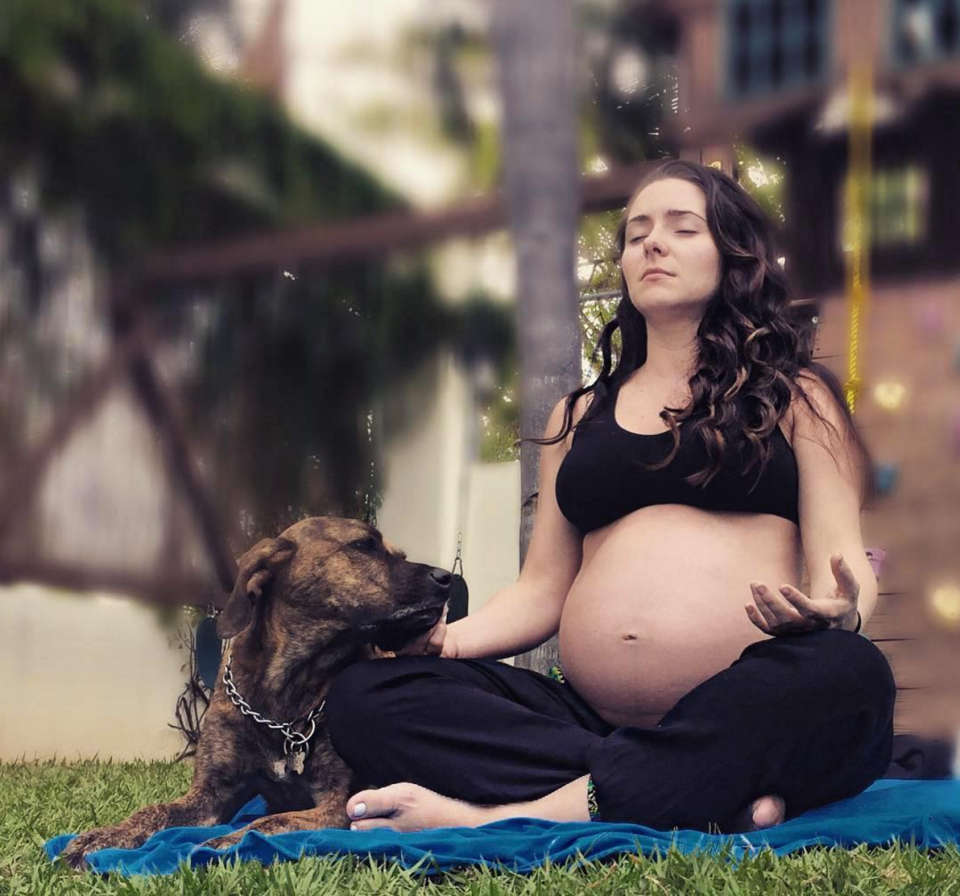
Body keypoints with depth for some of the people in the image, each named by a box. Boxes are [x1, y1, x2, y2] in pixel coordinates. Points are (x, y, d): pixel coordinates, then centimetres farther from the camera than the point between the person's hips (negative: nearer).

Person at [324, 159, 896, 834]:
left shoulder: (793, 394, 15)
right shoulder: (579, 417, 23)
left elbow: (843, 561, 4)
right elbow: (541, 591, 19)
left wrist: (835, 613, -20)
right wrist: (436, 638, -1)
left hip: (750, 724, -3)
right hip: (592, 720, 3)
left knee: (848, 675, -37)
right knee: (365, 695, -19)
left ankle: (517, 815, -34)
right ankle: (721, 806, -29)